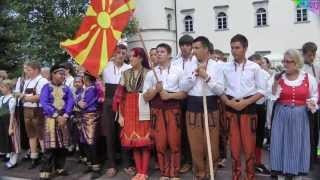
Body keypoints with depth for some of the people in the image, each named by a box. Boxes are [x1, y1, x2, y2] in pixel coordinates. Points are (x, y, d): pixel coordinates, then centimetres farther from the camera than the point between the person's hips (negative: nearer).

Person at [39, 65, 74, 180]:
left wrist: (65, 116, -15)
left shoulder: (66, 89, 9)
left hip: (63, 118, 4)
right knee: (50, 146, -7)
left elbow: (70, 102, 0)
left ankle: (59, 168, 20)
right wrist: (57, 116, -17)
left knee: (62, 145, 7)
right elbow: (44, 103, -11)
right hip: (51, 118, -4)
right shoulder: (47, 87, -1)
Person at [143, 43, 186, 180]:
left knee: (174, 142, 2)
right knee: (160, 143, 6)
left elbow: (184, 93, 0)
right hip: (156, 110, 2)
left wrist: (169, 95, -14)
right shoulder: (151, 73, 8)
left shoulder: (178, 71, 4)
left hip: (173, 109, -1)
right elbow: (145, 97, 5)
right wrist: (155, 90, -13)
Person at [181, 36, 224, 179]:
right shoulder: (189, 66, 6)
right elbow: (184, 87, 0)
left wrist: (207, 77, -17)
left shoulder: (216, 66, -3)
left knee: (211, 145, 6)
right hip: (193, 107, 3)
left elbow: (220, 90, -8)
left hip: (210, 107, -2)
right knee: (195, 145, 10)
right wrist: (195, 74, -11)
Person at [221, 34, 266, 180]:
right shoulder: (225, 67, 4)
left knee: (249, 145, 3)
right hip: (231, 108, 2)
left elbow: (262, 90, 0)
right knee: (234, 145, 9)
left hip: (249, 107, -2)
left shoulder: (254, 67, -1)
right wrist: (228, 102, -12)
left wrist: (246, 102, -13)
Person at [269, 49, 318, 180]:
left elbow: (314, 96, 9)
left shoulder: (308, 78, -1)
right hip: (281, 116, 0)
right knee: (281, 144, 4)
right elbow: (273, 97, -5)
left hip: (300, 116, 0)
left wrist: (312, 103, -11)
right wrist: (276, 82, -17)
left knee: (299, 145, 7)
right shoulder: (278, 77, 0)